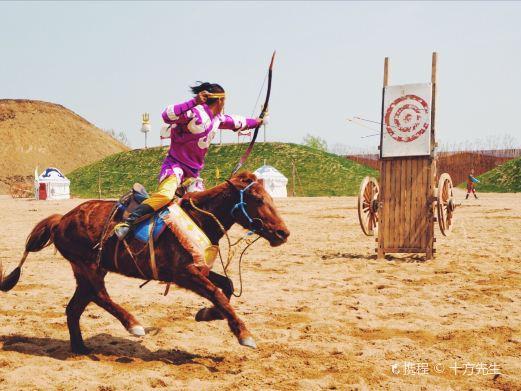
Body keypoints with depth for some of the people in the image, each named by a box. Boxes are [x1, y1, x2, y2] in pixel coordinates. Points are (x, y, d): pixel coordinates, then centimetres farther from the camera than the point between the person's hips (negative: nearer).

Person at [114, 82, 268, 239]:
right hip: (175, 165, -9)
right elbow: (167, 116, -32)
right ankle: (127, 222, -30)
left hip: (193, 172, 9)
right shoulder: (196, 113, -17)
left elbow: (236, 122, 30)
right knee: (165, 195, -32)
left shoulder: (218, 119, 10)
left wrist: (258, 121, 42)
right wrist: (194, 102, -39)